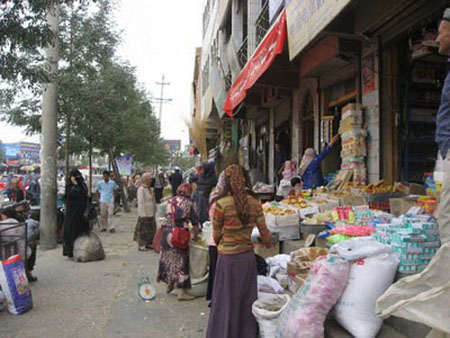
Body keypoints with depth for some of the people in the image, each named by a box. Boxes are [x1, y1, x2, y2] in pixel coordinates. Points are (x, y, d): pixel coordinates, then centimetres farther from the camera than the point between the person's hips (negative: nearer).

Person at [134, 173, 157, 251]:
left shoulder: (149, 188, 12)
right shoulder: (141, 189, -15)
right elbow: (140, 202, -18)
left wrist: (154, 211, 13)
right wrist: (143, 214, -20)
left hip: (151, 213, 9)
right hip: (144, 214, -9)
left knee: (151, 229, 14)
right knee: (143, 229, -1)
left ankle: (148, 244, 26)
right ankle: (141, 245, 9)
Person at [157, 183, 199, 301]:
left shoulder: (171, 200, 8)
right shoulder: (190, 203, -2)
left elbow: (167, 217, 13)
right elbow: (195, 222, -1)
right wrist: (195, 236, 12)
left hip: (168, 232, 4)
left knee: (167, 259, 19)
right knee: (182, 261, 4)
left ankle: (169, 284, 35)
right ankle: (182, 292, 10)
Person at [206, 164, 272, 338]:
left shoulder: (222, 204, -16)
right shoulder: (255, 203, -5)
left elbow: (216, 234, -5)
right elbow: (264, 232, 2)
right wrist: (268, 244, 24)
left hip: (228, 258, -3)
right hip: (248, 257, 4)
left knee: (227, 301, 11)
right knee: (247, 299, 18)